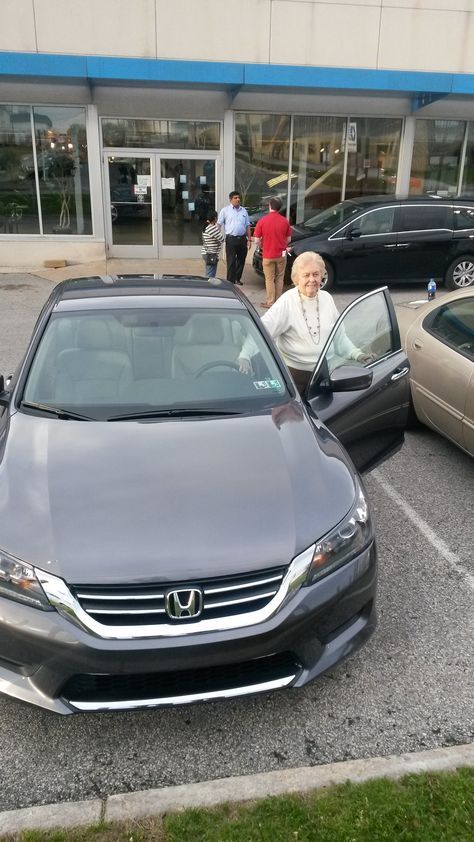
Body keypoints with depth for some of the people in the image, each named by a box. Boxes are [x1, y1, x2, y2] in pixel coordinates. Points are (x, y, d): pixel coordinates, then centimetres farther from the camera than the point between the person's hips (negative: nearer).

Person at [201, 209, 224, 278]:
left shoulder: (207, 227, 12)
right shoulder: (213, 228, -17)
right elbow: (221, 239, -13)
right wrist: (219, 230, 3)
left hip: (207, 254, 10)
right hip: (211, 255, -10)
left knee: (208, 275, 16)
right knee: (210, 276, -7)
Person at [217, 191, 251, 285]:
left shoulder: (243, 210, 13)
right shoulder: (225, 210, 1)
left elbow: (247, 226, 15)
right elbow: (219, 224, -1)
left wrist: (249, 239, 9)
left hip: (242, 238, 4)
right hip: (231, 239, -4)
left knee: (241, 260, 12)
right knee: (231, 261, -4)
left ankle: (237, 278, 27)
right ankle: (230, 281, 0)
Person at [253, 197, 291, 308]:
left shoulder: (262, 221, -12)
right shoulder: (285, 221, -4)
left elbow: (257, 240, -9)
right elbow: (288, 239, 4)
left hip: (268, 255, -2)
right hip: (281, 254, 3)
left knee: (269, 279, 7)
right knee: (279, 278, 13)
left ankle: (270, 302, 11)